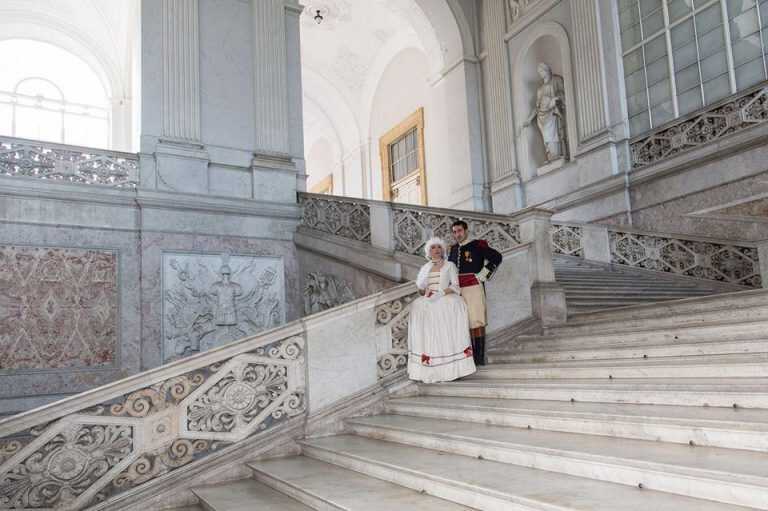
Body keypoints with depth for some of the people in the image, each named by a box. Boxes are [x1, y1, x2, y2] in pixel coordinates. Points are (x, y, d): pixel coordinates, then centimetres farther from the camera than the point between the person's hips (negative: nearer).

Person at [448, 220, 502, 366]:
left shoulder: (477, 245, -3)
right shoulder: (453, 249, 15)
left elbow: (497, 257, -6)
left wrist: (484, 274, -8)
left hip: (474, 288, -6)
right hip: (457, 290, 6)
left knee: (476, 321, -5)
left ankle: (480, 357, -1)